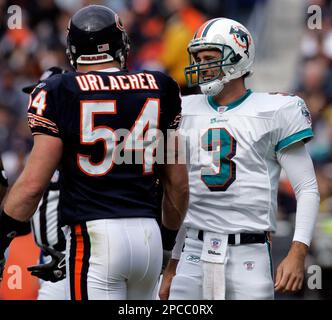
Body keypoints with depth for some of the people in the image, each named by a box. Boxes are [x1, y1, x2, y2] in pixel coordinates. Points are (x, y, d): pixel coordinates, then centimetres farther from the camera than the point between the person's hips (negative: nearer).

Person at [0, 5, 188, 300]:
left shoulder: (60, 93, -3)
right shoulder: (158, 89, 9)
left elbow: (34, 183, -8)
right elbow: (178, 183, 14)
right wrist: (171, 236, 27)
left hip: (93, 234, -4)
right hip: (148, 232, 5)